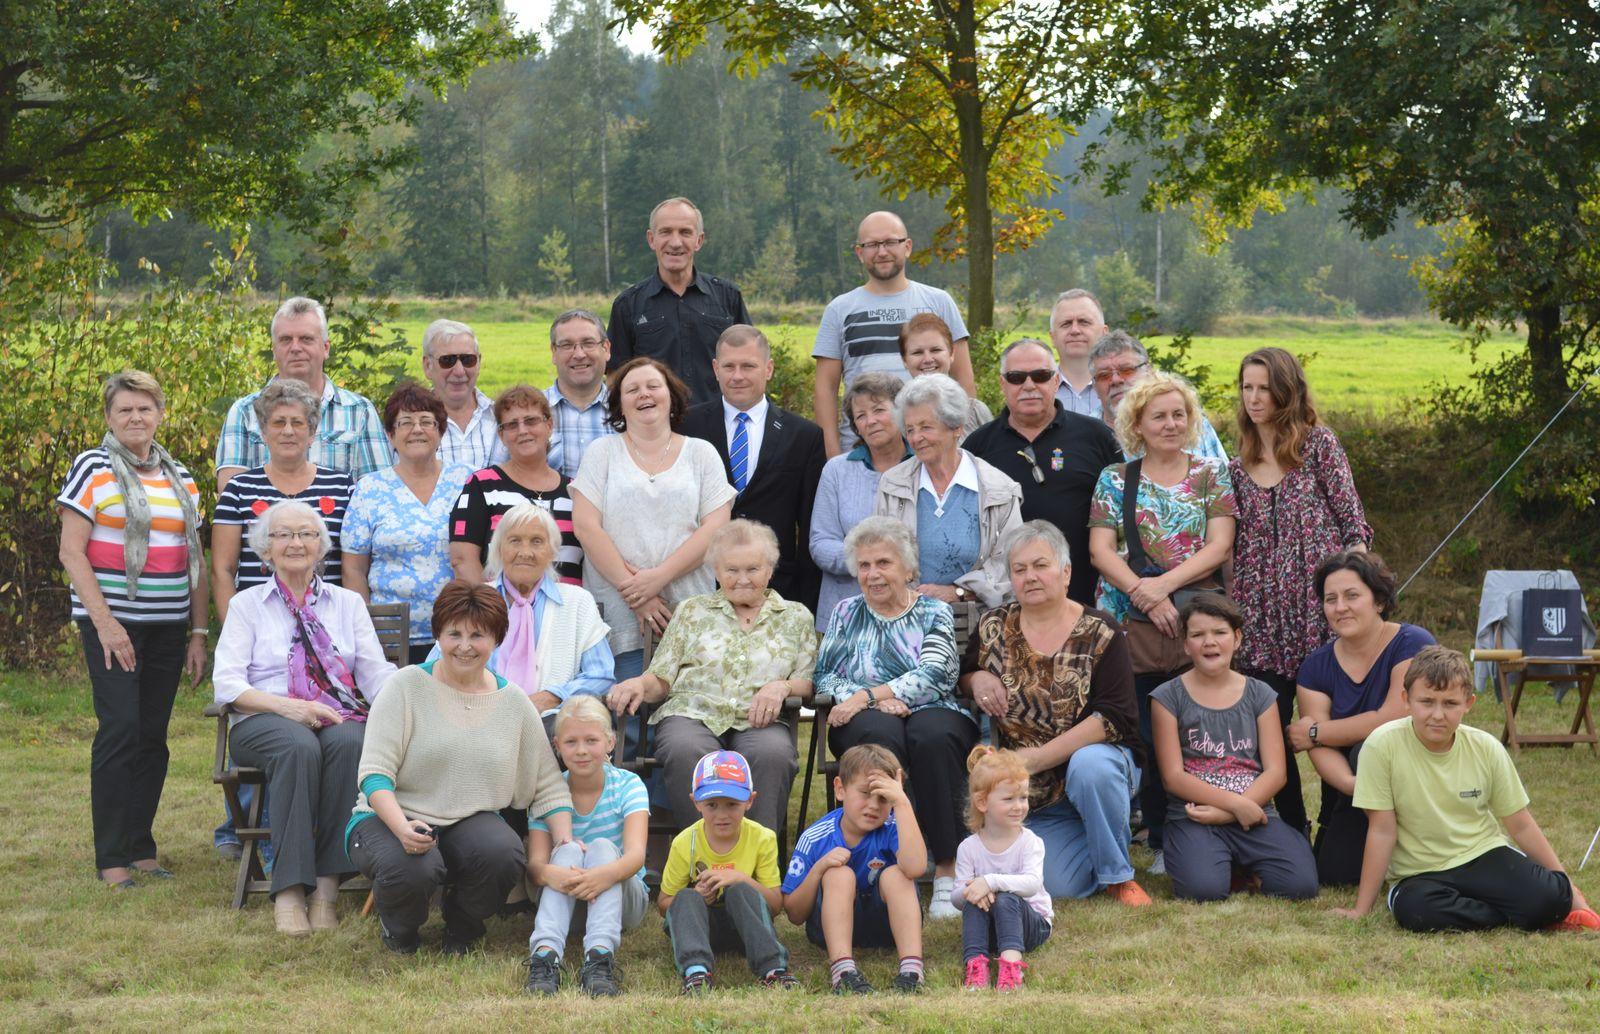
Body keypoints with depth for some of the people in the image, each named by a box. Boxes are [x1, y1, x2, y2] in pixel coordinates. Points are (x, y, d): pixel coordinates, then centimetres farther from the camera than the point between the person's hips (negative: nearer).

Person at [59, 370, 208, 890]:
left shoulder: (181, 478, 13)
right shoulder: (93, 468, -2)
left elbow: (195, 561, 16)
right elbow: (71, 552, -7)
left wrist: (198, 633, 10)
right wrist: (104, 622, -14)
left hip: (167, 627, 5)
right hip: (112, 622, -5)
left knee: (153, 736, 6)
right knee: (120, 730, -11)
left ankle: (141, 846, 16)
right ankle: (112, 857, -5)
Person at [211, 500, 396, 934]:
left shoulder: (348, 603, 21)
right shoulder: (247, 605, 15)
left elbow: (376, 672, 9)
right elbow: (226, 684, 2)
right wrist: (286, 706, -16)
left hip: (340, 718, 2)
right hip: (265, 722, -2)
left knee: (350, 743, -36)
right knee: (299, 747, -38)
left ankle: (328, 886, -35)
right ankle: (288, 891, -38)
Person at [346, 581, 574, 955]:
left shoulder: (514, 702, 7)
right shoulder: (407, 686, -5)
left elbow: (548, 787, 11)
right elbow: (374, 773, -13)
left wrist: (565, 843, -6)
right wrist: (402, 829, -30)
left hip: (470, 823, 3)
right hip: (392, 817, -3)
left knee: (504, 854, -30)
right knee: (413, 868, -36)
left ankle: (462, 926, 5)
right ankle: (397, 928, 5)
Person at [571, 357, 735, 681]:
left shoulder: (701, 453, 12)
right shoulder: (601, 453, 11)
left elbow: (716, 528, 1)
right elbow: (586, 526, 0)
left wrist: (660, 577, -11)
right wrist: (632, 591, -9)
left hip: (689, 616, 0)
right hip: (617, 616, 0)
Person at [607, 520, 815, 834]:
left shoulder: (795, 617, 21)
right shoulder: (692, 611, 21)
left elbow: (808, 683, 14)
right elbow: (662, 679, 15)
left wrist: (782, 687, -9)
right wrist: (639, 684, -8)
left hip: (758, 722, 0)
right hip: (692, 714, 0)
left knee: (772, 753, -38)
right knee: (686, 752, -38)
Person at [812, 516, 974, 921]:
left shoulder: (935, 612, 12)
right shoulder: (846, 614, 19)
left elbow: (932, 676, -5)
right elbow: (824, 679, 7)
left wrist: (866, 695, -16)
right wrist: (880, 702, -11)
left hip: (932, 711, -1)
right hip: (869, 719, 1)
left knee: (932, 737, -37)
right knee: (880, 735, -37)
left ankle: (947, 871, -33)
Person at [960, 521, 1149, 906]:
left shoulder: (1100, 633, -9)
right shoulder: (993, 628, 2)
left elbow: (1116, 716, -17)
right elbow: (964, 675, 17)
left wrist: (1038, 758, -22)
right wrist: (976, 679, -10)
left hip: (1097, 759, -2)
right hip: (1031, 794, 2)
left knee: (1089, 765, -38)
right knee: (1060, 887, -16)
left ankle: (1118, 874, -14)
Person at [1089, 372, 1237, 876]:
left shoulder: (1211, 474, 9)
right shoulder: (1114, 480, 11)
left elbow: (1219, 546, -1)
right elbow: (1101, 551, 1)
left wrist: (1166, 583, -12)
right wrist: (1143, 594, -14)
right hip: (1134, 626, 1)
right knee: (1149, 740, 0)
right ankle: (1163, 845, 9)